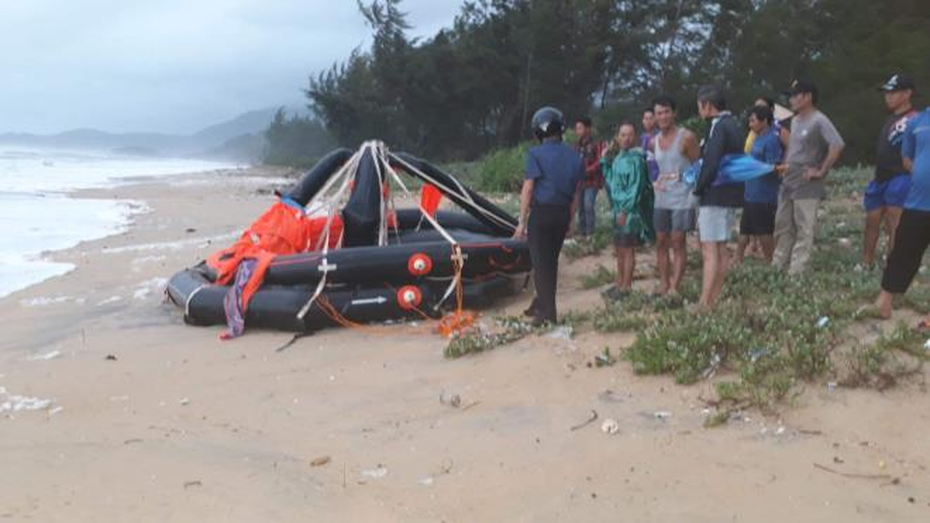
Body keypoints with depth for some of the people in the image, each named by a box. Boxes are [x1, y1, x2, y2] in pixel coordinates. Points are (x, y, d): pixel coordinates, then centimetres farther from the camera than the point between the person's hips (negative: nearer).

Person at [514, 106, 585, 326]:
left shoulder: (536, 154, -8)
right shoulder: (575, 157, 7)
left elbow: (527, 189, -11)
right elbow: (576, 194, 9)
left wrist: (522, 221, -8)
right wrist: (569, 221, 17)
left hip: (540, 212, -5)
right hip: (562, 214, 5)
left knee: (541, 262, 0)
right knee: (551, 261, 16)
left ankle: (548, 312, -2)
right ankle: (540, 305, 26)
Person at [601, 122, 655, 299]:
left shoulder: (635, 158, -14)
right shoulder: (618, 157, 11)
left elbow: (636, 187, -18)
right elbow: (610, 179, 19)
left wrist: (625, 211, -19)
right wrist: (605, 160, 9)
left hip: (630, 211, -8)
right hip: (619, 209, 8)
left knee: (627, 250, 0)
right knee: (619, 249, 15)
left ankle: (626, 287, 9)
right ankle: (620, 283, 27)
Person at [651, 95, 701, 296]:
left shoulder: (686, 137, -8)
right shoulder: (654, 142, 10)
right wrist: (656, 181, 11)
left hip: (682, 198, -6)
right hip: (661, 199, 6)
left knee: (678, 243, -4)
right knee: (661, 242, 7)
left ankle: (674, 287, -3)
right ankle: (663, 285, 14)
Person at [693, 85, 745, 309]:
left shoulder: (718, 127, -15)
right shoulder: (732, 124, 15)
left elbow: (711, 164, -22)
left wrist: (698, 188, -9)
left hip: (715, 196, -10)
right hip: (730, 195, 10)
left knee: (709, 250, -9)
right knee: (721, 249, 13)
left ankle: (705, 304, -9)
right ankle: (714, 300, 20)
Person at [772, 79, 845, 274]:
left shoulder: (819, 121, -13)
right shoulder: (795, 121, 14)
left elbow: (837, 145, -23)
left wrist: (821, 171, -20)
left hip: (807, 187, -9)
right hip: (787, 183, 9)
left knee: (804, 230, -5)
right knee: (783, 227, 11)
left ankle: (797, 271, -2)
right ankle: (778, 266, 18)